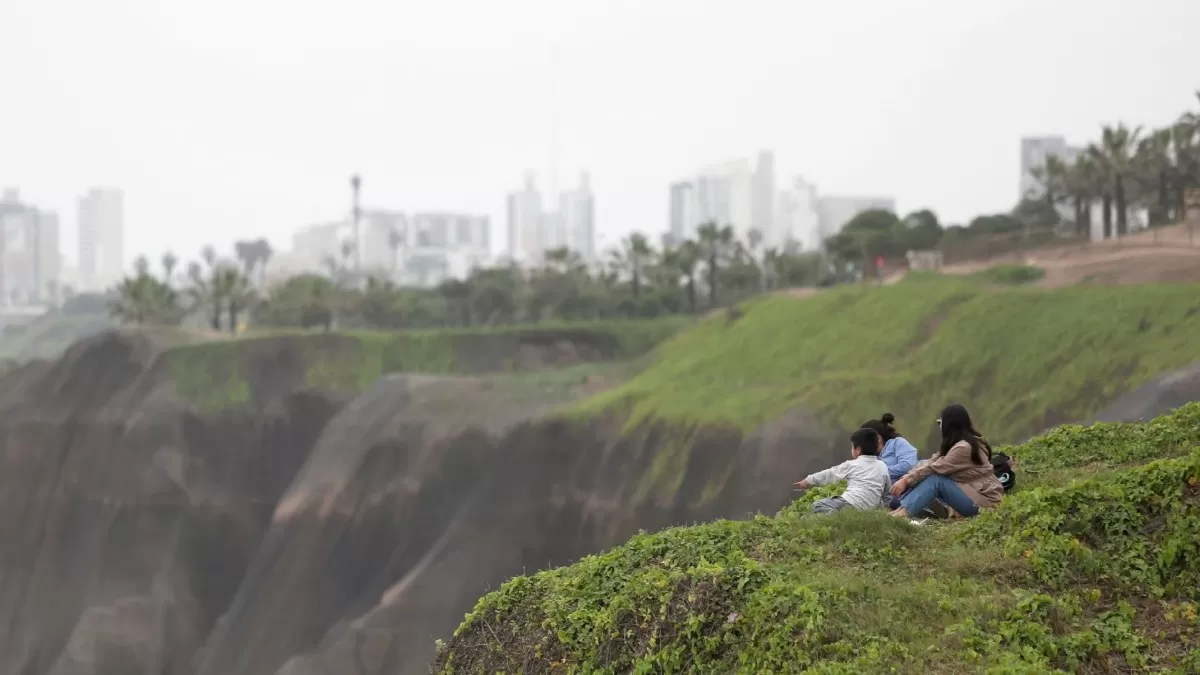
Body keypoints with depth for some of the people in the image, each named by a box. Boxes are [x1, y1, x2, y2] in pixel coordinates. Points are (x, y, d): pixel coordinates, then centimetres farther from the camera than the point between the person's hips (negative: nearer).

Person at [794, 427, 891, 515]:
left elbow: (829, 474, 19)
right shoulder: (883, 467, 18)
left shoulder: (851, 465, 8)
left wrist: (807, 482, 31)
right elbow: (888, 491, 22)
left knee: (817, 505, -2)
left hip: (851, 502, -5)